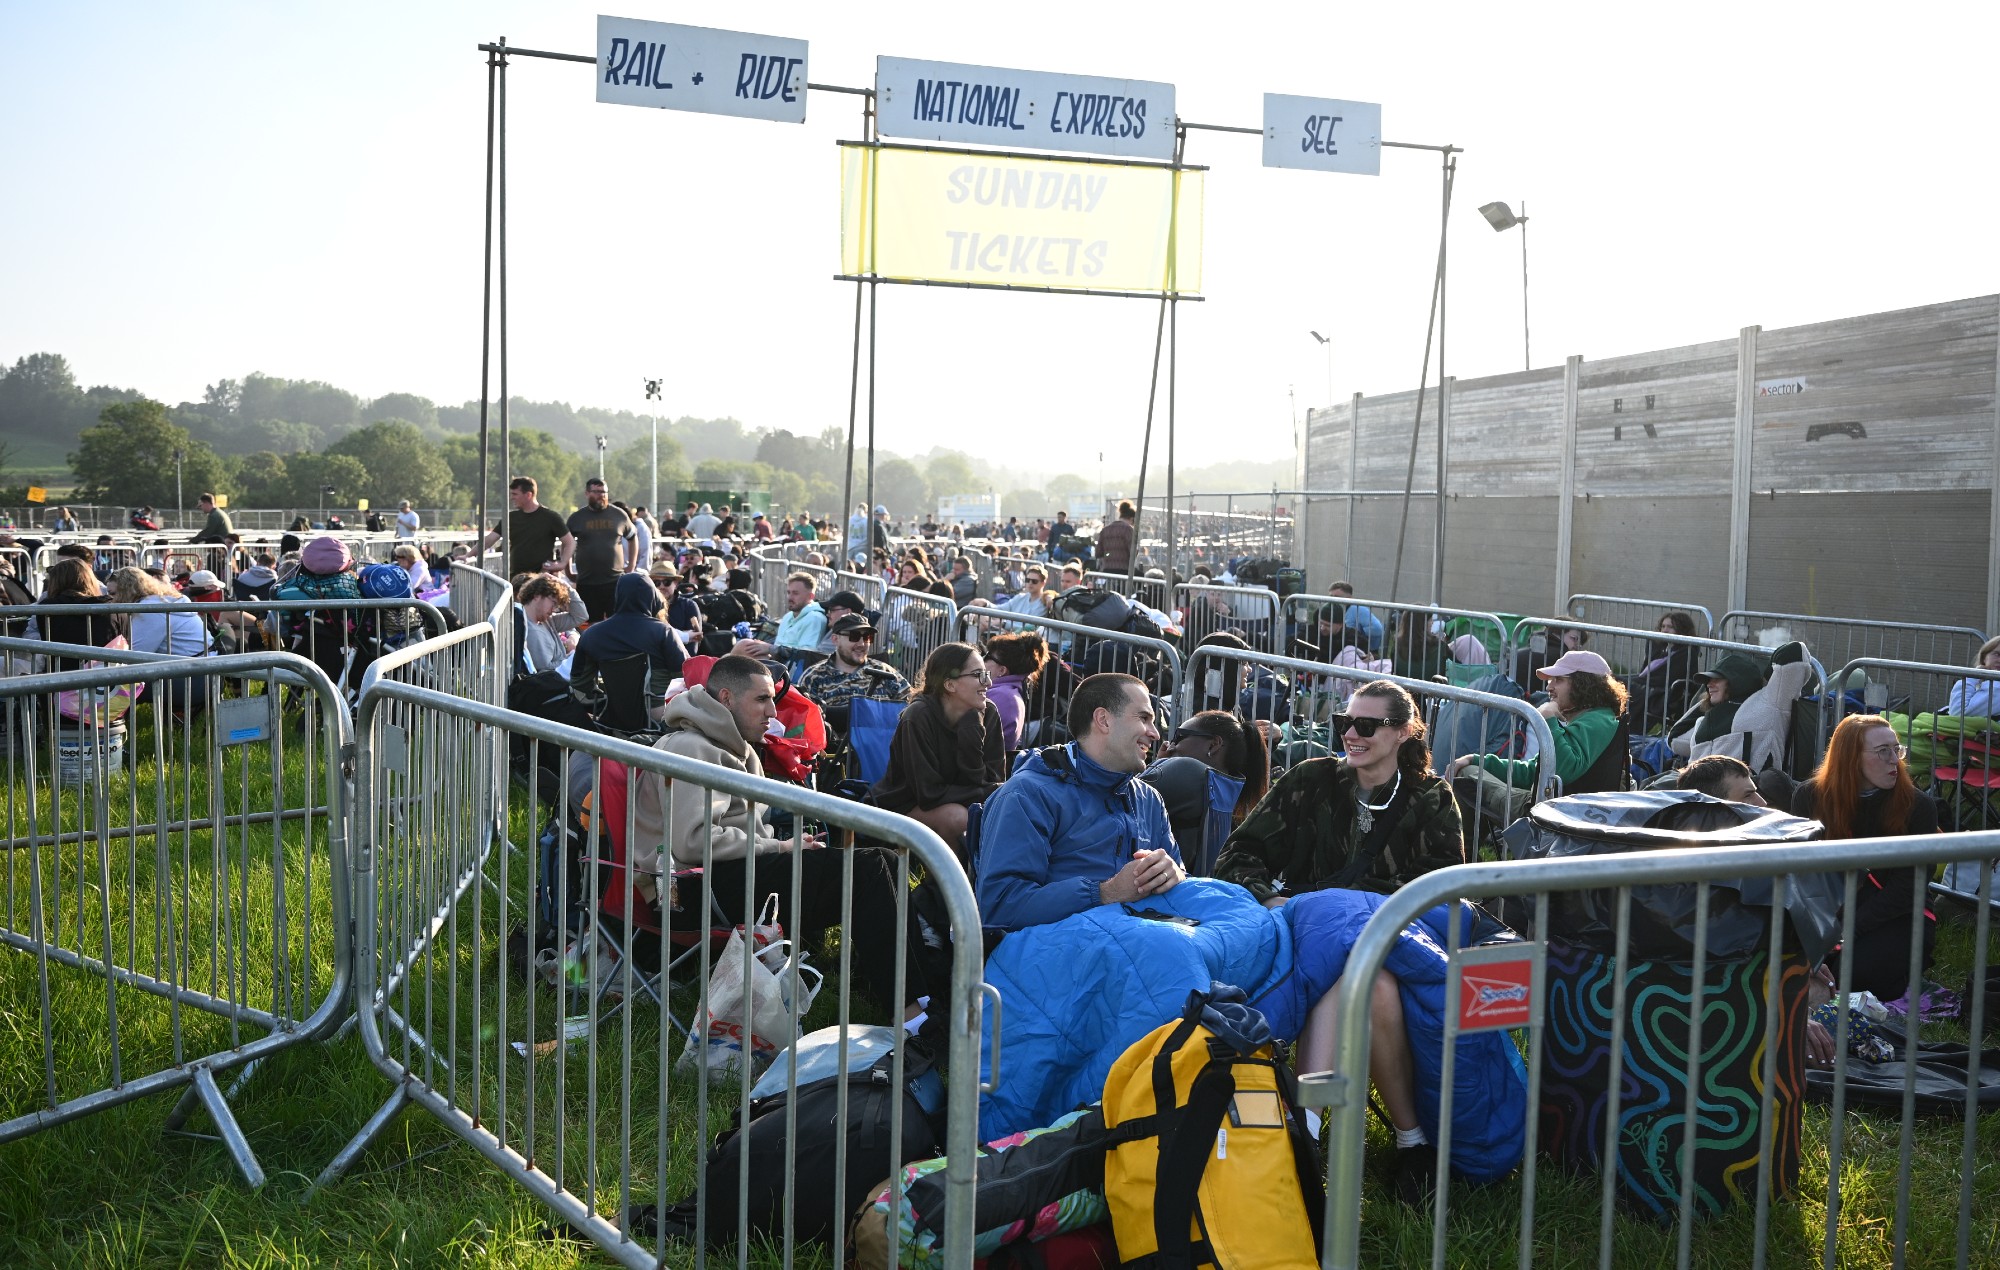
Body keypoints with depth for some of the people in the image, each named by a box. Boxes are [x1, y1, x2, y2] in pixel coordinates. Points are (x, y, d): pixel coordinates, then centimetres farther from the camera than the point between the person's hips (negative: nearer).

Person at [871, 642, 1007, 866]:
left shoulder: (988, 714, -8)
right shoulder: (919, 717, -22)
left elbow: (992, 780, -13)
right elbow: (930, 793, -24)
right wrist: (994, 793, -25)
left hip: (958, 803, 5)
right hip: (904, 808, -4)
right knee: (955, 816, -34)